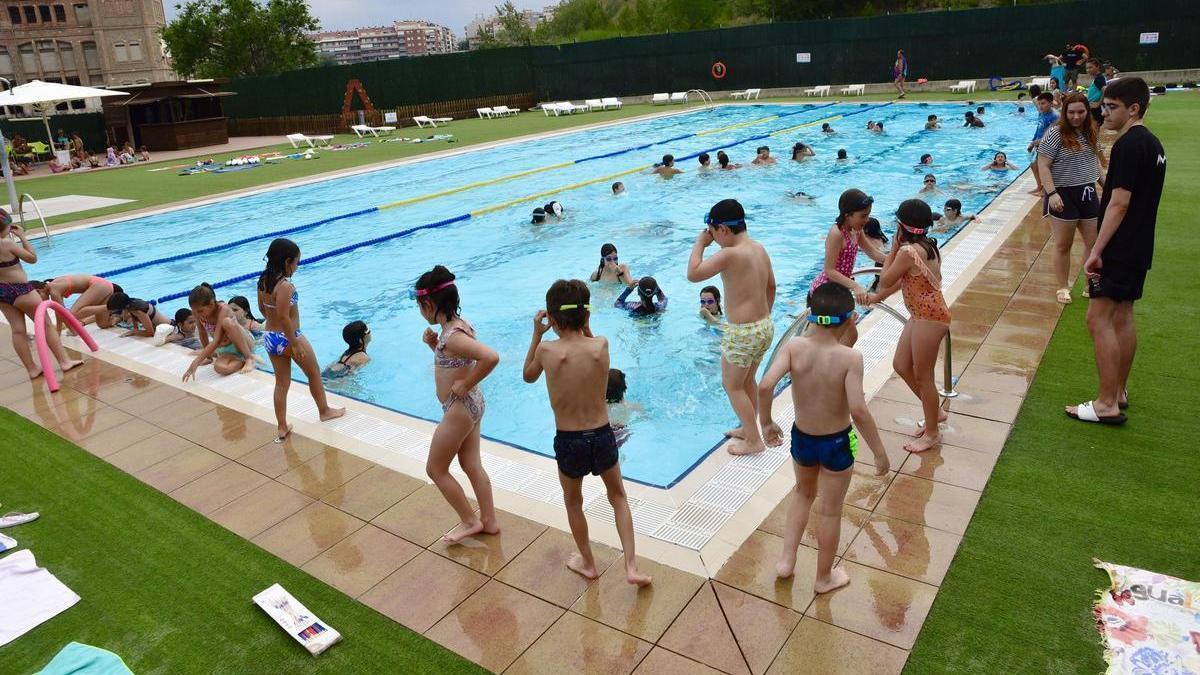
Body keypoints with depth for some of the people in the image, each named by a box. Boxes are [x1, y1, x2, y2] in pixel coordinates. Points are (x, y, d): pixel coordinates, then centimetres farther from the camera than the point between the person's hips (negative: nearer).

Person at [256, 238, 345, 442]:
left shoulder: (263, 281, 1)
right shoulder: (285, 285, -25)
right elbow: (283, 317, -28)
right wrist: (295, 344, -21)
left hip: (270, 338, 8)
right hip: (288, 338, -7)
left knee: (281, 383, 16)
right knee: (314, 373, 18)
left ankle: (281, 428, 21)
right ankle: (324, 411, 36)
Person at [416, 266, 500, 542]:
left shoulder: (452, 336, -27)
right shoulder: (458, 325, 2)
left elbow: (491, 357, -40)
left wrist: (465, 385, -27)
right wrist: (433, 344, -1)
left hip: (459, 409, -9)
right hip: (469, 405, 9)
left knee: (436, 469, 9)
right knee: (472, 466, 19)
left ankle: (470, 521, 20)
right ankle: (489, 521, 31)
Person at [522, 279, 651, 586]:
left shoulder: (547, 350, -14)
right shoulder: (601, 344, -11)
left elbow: (528, 376, 8)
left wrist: (537, 333, 9)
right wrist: (584, 327, 5)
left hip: (568, 443, -1)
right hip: (603, 437, 1)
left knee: (573, 503, 25)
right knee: (618, 497, 25)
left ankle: (588, 563, 41)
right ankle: (631, 567, 21)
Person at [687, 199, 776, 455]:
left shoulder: (730, 254, -22)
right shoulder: (759, 249, 5)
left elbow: (693, 274, -22)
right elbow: (771, 286, 15)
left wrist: (699, 243, -8)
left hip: (742, 333, -8)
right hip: (765, 327, 8)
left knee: (732, 386, 9)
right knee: (747, 381, 24)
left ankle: (754, 441, 15)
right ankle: (748, 428, 39)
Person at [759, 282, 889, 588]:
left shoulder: (794, 347, -16)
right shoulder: (850, 357, -23)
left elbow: (765, 386, -26)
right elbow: (858, 411, -28)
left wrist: (767, 423, -9)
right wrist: (880, 453, -16)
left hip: (801, 438, 3)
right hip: (837, 444, -3)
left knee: (804, 492, 32)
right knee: (830, 511, 18)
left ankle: (787, 560, 30)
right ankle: (824, 578, 37)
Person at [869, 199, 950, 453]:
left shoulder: (908, 251, -23)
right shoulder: (926, 246, 7)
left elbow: (885, 281, -12)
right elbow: (904, 279, 17)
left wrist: (894, 247, -6)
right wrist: (878, 297, 24)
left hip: (929, 318, -10)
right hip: (923, 315, 10)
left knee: (922, 376, 4)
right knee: (901, 366, 18)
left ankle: (932, 432, 19)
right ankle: (935, 412, 33)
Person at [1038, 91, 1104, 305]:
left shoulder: (1090, 132, 8)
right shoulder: (1055, 133, -13)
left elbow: (1094, 160, 20)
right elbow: (1043, 165, -16)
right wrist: (1052, 193, -24)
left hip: (1088, 193, 6)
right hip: (1064, 196, -6)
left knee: (1094, 243, 9)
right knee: (1063, 245, 4)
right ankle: (1062, 288, 17)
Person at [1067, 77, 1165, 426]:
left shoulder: (1128, 144, -17)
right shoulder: (1152, 143, 14)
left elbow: (1119, 204, -22)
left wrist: (1097, 251, -21)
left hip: (1119, 249, -10)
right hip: (1139, 247, 10)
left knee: (1099, 319, -7)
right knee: (1122, 317, 15)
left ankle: (1107, 404, -4)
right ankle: (1119, 391, 24)